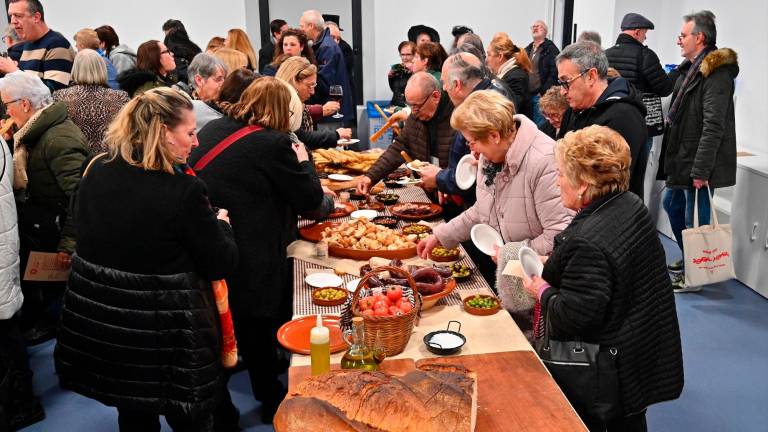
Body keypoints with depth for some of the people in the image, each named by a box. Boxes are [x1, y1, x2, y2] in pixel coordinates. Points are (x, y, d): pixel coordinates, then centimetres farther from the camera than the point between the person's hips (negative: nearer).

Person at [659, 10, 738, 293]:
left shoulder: (716, 73, -18)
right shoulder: (689, 68, 12)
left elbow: (713, 126, -23)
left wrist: (700, 169, -25)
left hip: (699, 163, -10)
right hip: (682, 157, 10)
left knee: (694, 219, -1)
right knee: (673, 204, 22)